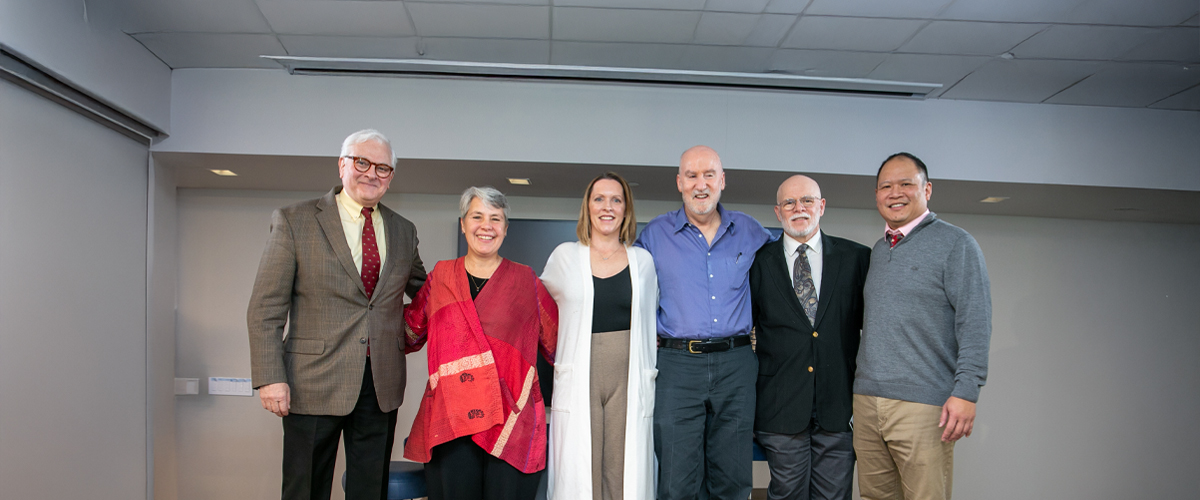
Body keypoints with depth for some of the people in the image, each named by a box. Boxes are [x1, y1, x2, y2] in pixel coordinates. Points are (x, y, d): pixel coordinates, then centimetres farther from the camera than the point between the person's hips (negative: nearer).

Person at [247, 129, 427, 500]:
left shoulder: (403, 231, 9)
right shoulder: (294, 221, -2)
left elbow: (423, 292, 24)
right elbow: (266, 309, -5)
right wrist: (270, 378, -12)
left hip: (381, 386, 4)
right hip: (314, 385, -3)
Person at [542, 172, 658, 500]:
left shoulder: (642, 260, 10)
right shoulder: (564, 256, 7)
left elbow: (650, 325, 16)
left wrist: (651, 381, 14)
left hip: (629, 384, 1)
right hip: (578, 384, -1)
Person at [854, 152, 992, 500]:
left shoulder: (956, 244, -2)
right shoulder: (877, 251, 17)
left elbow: (975, 323, -9)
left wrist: (966, 391, -17)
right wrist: (861, 383, 13)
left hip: (923, 404, -6)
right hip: (866, 398, 6)